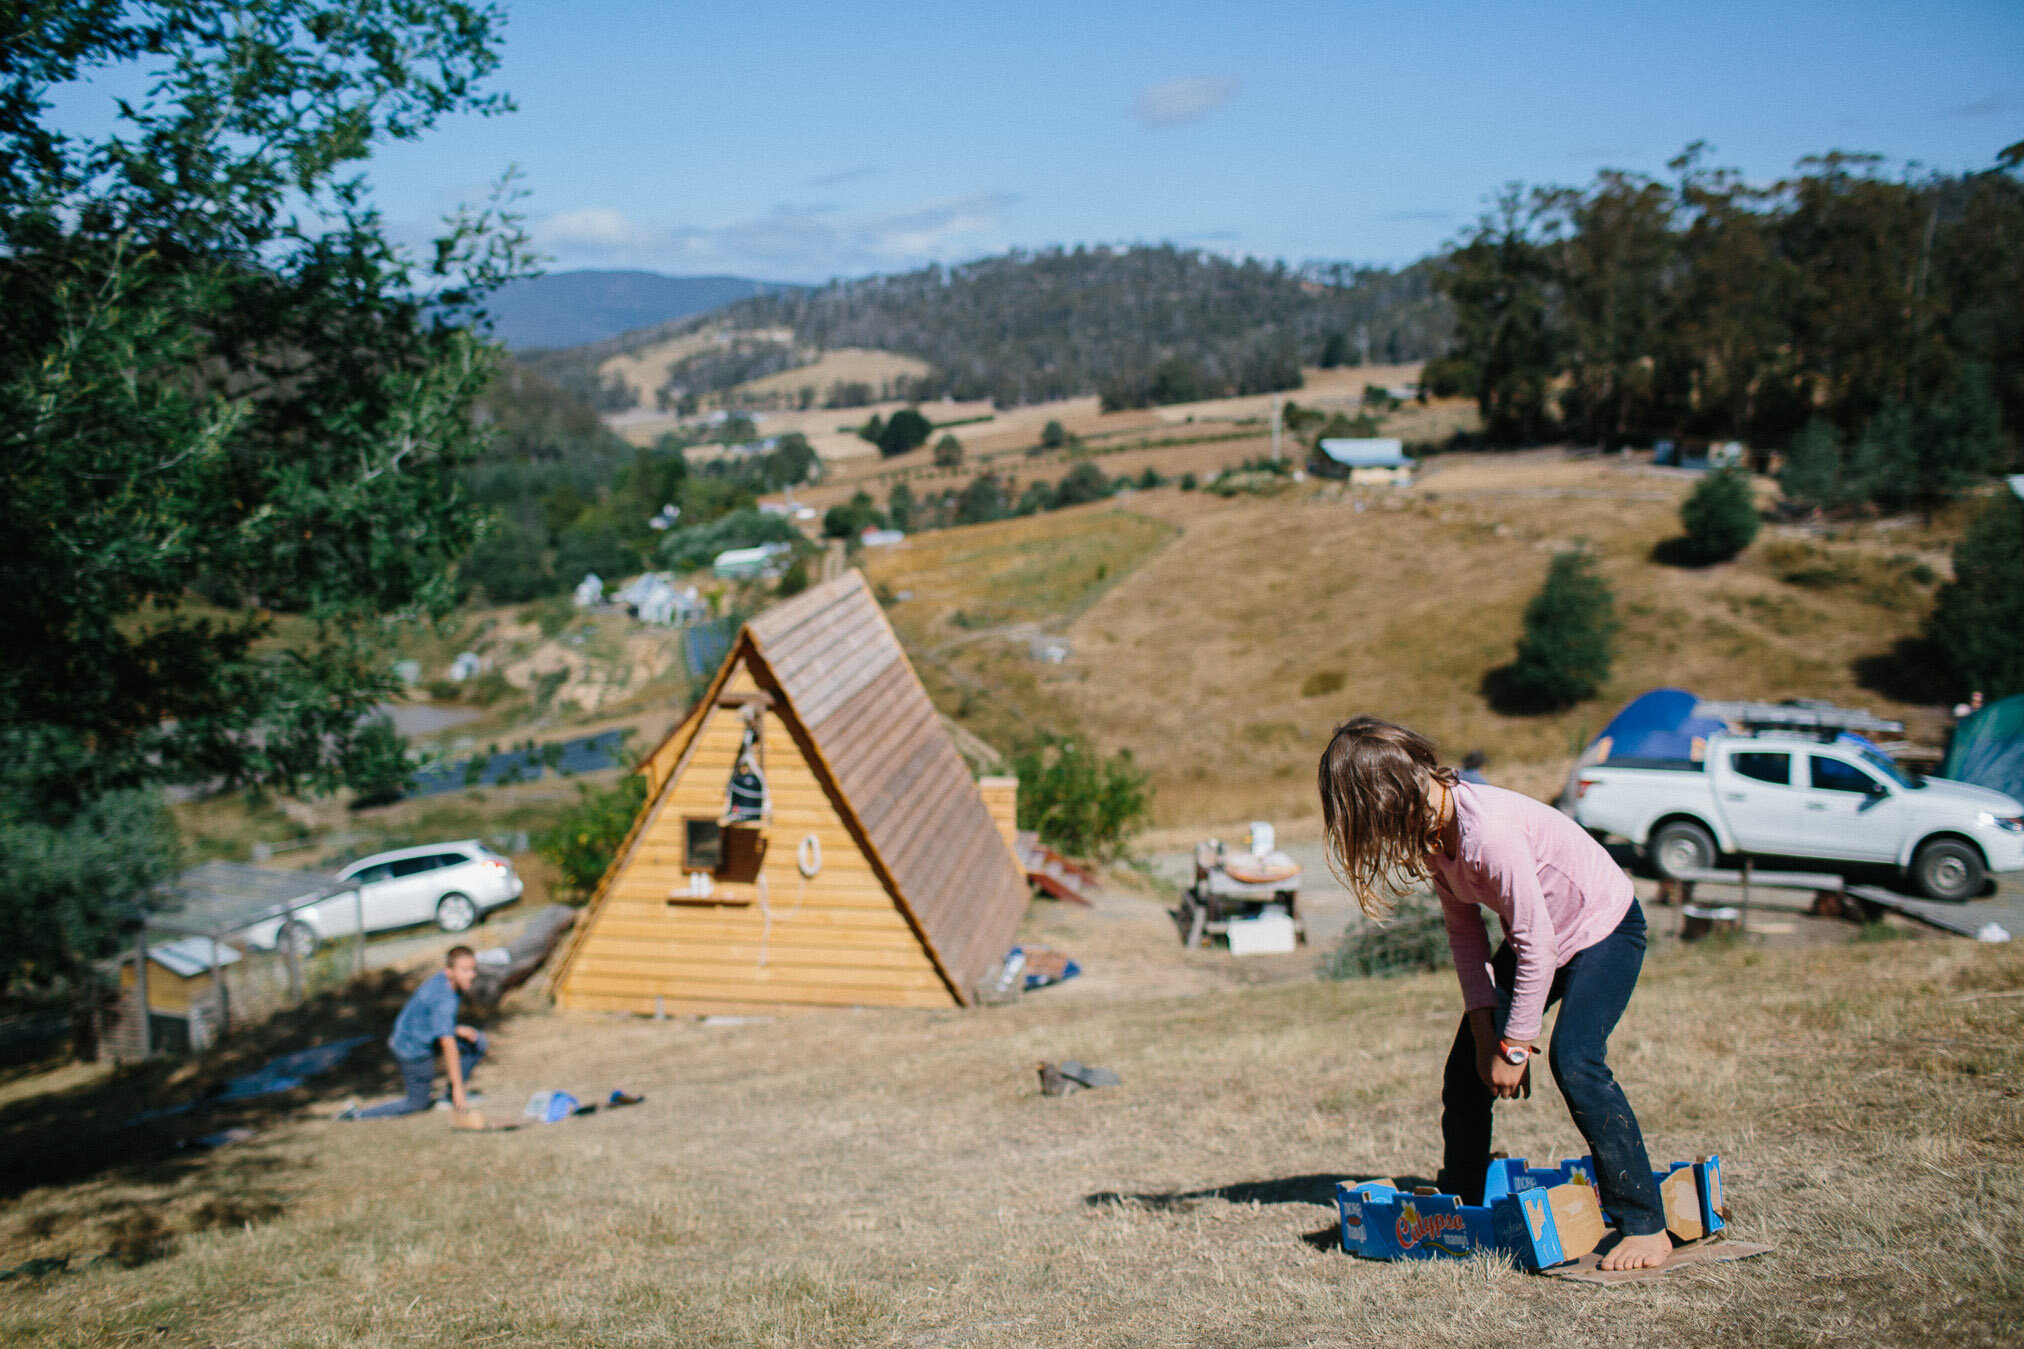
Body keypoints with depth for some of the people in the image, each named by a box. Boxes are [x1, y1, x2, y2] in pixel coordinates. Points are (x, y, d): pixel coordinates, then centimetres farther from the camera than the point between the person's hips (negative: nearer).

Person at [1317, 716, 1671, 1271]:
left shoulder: (1490, 831, -36)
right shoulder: (1431, 828, -10)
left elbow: (1538, 945, -30)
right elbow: (1465, 931, -1)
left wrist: (1513, 1046, -22)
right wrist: (1485, 1034, -6)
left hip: (1603, 928, -8)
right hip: (1536, 936, 8)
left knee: (1574, 1061, -24)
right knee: (1469, 1062, 5)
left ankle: (1646, 1225, -13)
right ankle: (1460, 1204, 21)